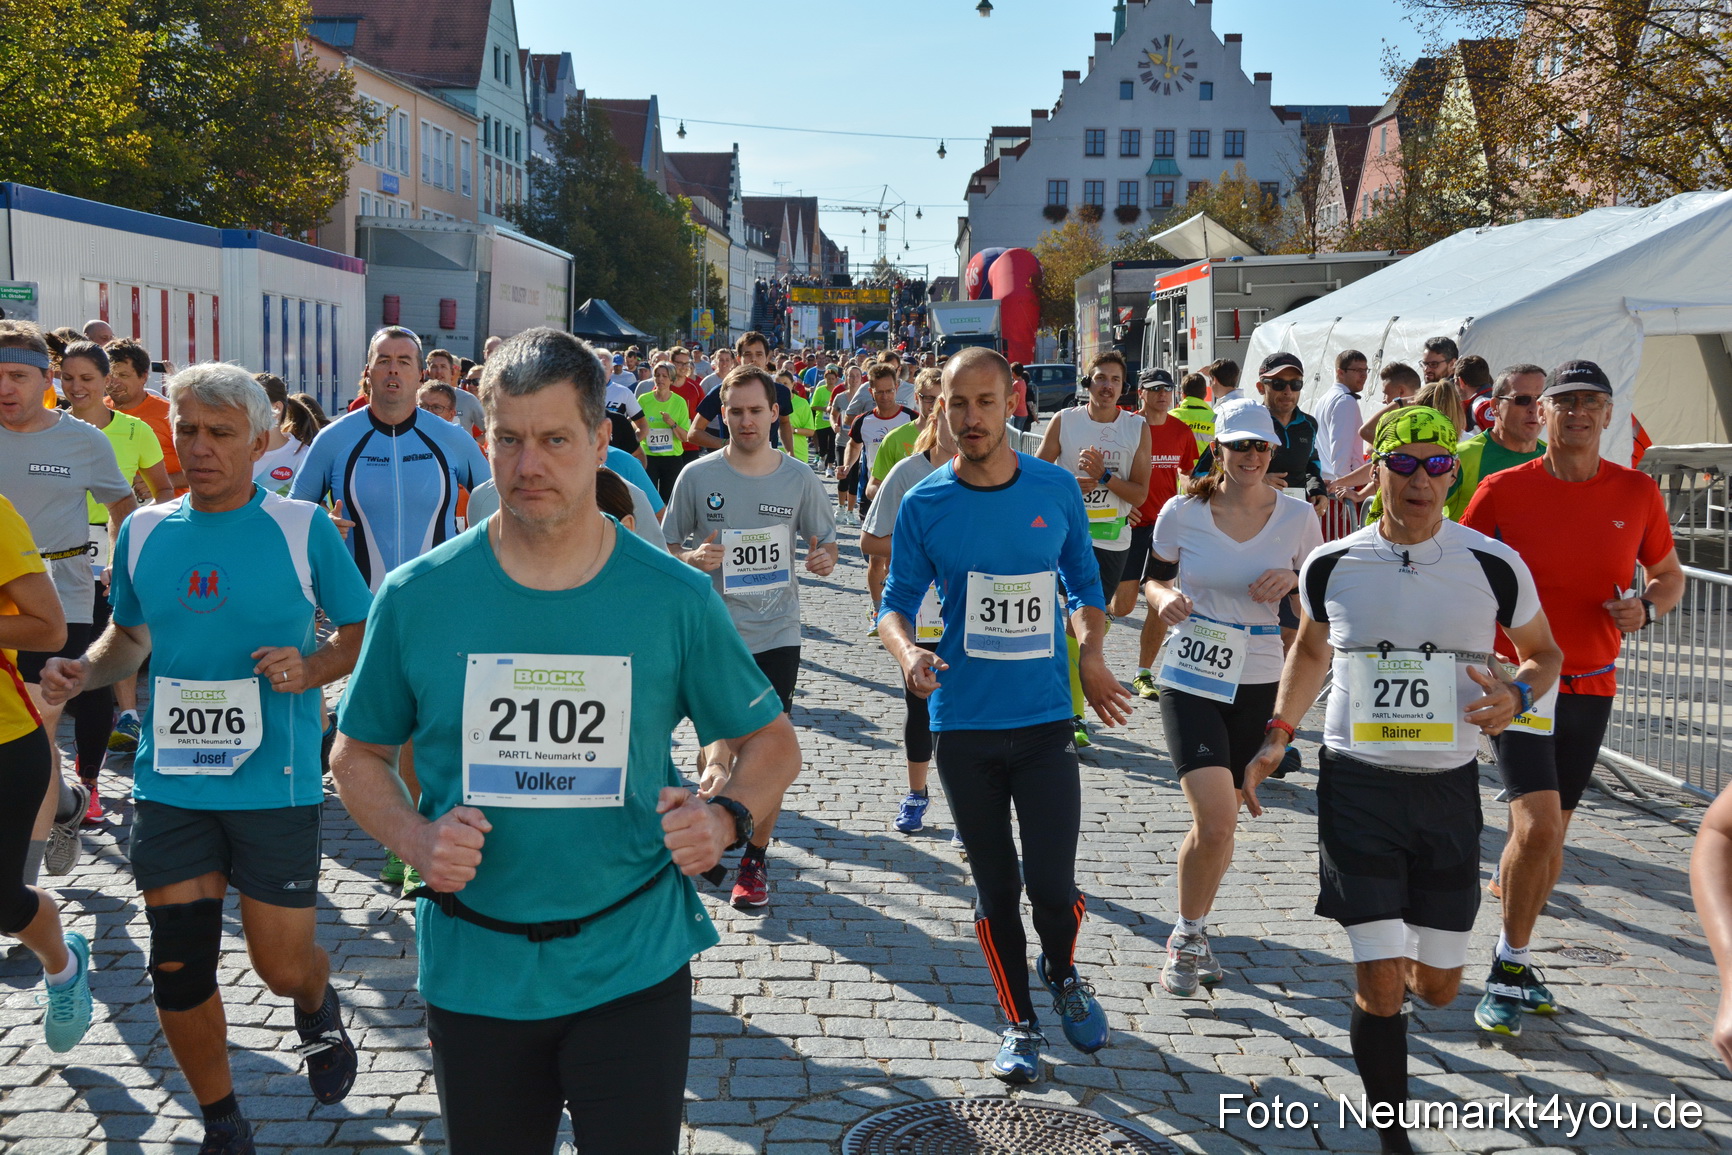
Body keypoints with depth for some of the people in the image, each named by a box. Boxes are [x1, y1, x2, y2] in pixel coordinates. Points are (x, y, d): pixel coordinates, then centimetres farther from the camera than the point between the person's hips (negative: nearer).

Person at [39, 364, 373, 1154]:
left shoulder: (304, 528, -6)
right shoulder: (143, 532, 5)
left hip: (276, 783, -3)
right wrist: (85, 669, -1)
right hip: (171, 784, 3)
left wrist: (309, 669, -18)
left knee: (281, 965, 4)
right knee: (178, 969, 7)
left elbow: (363, 634, 1)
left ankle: (317, 1008, 42)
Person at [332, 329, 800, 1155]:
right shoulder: (416, 597, -4)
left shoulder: (674, 599, -5)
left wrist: (726, 819, -15)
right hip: (473, 974, 1)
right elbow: (358, 755, 8)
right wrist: (414, 838, -12)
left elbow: (770, 740, 5)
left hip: (632, 969, -1)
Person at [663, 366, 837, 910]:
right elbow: (666, 547, 6)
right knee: (719, 741, -10)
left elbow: (824, 540, 12)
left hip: (777, 635, 1)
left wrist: (825, 557, -12)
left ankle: (754, 859, 19)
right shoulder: (697, 476, -1)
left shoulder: (800, 477, 2)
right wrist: (691, 559, -17)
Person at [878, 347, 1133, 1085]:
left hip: (1045, 719, 0)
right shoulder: (924, 505, -3)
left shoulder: (1056, 489, -1)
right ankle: (1020, 1022, 29)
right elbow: (897, 600, 3)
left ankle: (1061, 973, 29)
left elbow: (1084, 581, 12)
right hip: (963, 722, 0)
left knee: (1051, 884, -5)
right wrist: (906, 649, -19)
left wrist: (1091, 652, -5)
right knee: (995, 888, 9)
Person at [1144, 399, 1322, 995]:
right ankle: (1189, 935, 10)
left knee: (1217, 823, 13)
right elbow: (1154, 580, 7)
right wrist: (1166, 598, -16)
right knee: (1215, 822, -16)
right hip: (1191, 682, -2)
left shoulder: (1297, 517, -2)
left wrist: (1293, 580, -13)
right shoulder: (1182, 513, -5)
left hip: (1259, 686, 2)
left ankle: (1190, 936, 37)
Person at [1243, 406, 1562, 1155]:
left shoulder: (1495, 567, -6)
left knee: (1437, 985, 11)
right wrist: (1276, 736, 8)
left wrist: (1517, 693, -13)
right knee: (1382, 985, -5)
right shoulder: (1330, 566, -3)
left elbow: (1544, 653, 10)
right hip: (1357, 784, -1)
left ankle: (1374, 1007, 48)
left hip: (1449, 789, 1)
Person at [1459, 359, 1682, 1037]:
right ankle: (1508, 973, 0)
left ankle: (1515, 961, 30)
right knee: (1538, 826, -17)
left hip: (1593, 684, 4)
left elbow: (1669, 574, 14)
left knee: (1549, 835, 13)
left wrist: (1646, 609, -8)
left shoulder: (1637, 492, 1)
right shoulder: (1503, 490, -7)